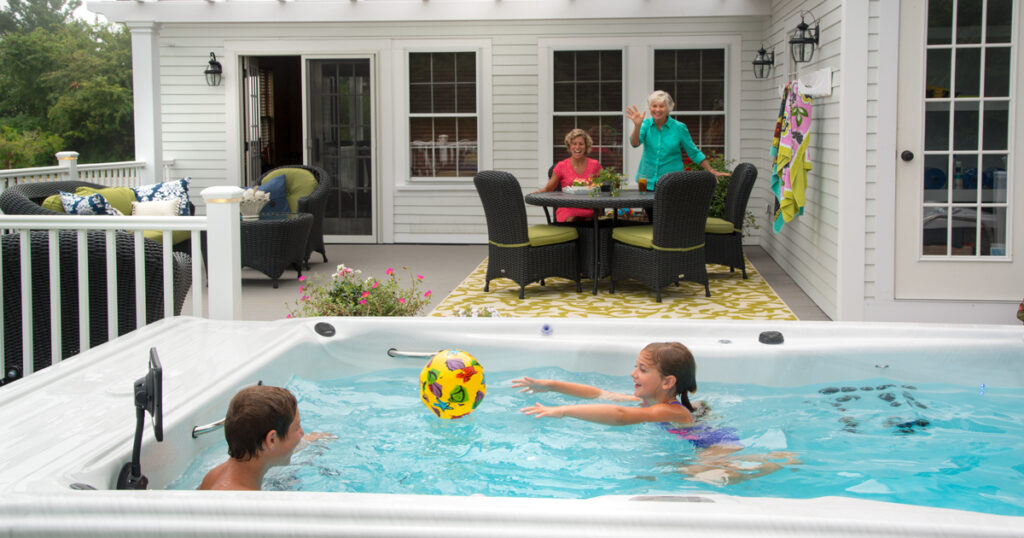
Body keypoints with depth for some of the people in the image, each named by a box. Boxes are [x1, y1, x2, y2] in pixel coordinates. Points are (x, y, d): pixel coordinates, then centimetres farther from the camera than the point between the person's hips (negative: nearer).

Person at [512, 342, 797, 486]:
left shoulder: (670, 412, -29)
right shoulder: (651, 403, -1)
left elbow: (619, 416, -44)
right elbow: (600, 394, 4)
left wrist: (562, 411, -48)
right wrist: (551, 385, -1)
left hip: (718, 444, -10)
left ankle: (779, 461, -11)